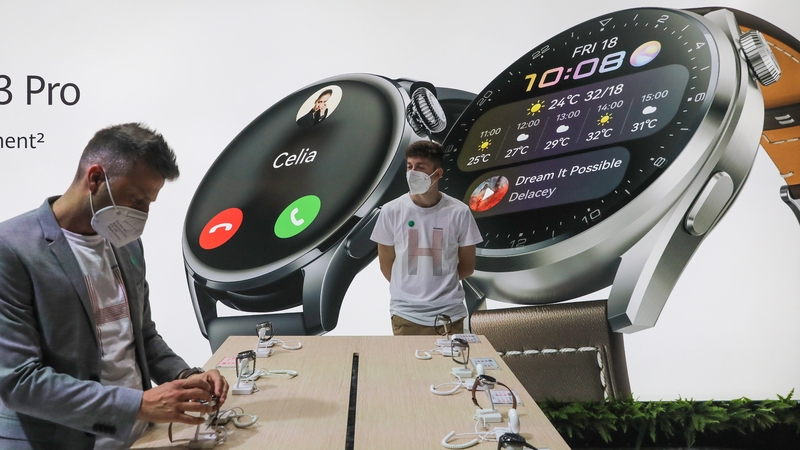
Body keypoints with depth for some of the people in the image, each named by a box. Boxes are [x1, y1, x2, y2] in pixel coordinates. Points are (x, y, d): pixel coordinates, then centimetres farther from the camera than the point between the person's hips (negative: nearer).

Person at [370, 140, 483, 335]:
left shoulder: (459, 213, -7)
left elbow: (467, 266, 4)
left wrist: (440, 286, 8)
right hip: (405, 314, 0)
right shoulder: (391, 211, -7)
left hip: (449, 315, 0)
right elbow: (386, 265, 4)